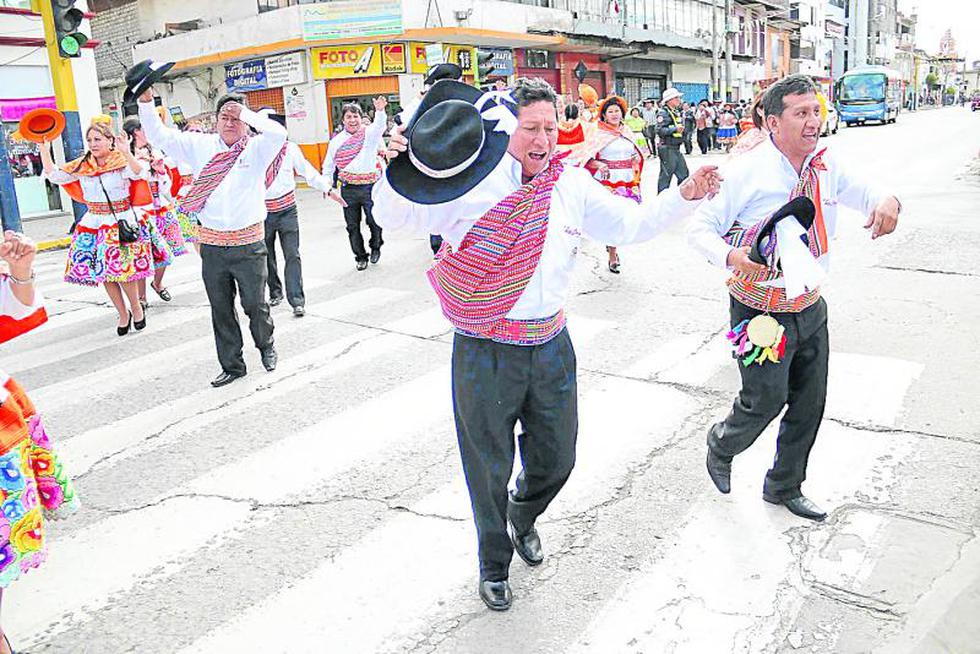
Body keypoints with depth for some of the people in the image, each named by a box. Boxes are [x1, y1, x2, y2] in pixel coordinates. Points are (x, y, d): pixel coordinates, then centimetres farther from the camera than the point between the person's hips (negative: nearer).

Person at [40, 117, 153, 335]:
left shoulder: (122, 162, -7)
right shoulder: (82, 166, 8)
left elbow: (140, 174, -27)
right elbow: (54, 176, 10)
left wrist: (126, 153, -42)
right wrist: (44, 148, 4)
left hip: (122, 223, -5)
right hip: (94, 225, 5)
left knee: (123, 271, -10)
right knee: (104, 274, 7)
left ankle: (136, 307, 16)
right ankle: (123, 314, 22)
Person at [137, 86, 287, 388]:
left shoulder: (256, 148, -2)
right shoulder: (200, 145, 7)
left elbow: (278, 133, -22)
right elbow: (159, 135, 8)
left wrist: (244, 111, -13)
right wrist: (146, 101, -4)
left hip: (248, 244, -3)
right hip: (211, 245, 3)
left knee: (255, 305, 9)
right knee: (221, 309, 11)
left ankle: (266, 345, 38)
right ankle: (232, 365, 25)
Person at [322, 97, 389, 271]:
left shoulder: (369, 133, 0)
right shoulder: (336, 141, 7)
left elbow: (380, 126, -24)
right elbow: (328, 166, 16)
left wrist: (380, 110, -44)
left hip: (369, 186, -2)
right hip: (348, 189, 2)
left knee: (374, 221, 6)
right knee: (353, 226, 9)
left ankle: (376, 247, 35)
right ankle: (360, 256, 25)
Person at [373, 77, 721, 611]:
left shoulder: (573, 185, 2)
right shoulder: (471, 178, -10)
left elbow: (632, 224, 8)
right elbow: (394, 216, -9)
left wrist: (685, 196, -6)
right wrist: (397, 171, -29)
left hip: (551, 346, 4)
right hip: (484, 352, -4)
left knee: (556, 458, 18)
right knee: (489, 466, 12)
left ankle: (523, 517, 54)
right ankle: (494, 563, 39)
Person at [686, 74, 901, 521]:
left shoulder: (825, 166, 3)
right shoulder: (746, 171, -16)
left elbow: (861, 194, 18)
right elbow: (700, 228, -14)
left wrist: (886, 201, -7)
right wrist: (731, 256, -33)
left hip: (810, 307, 7)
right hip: (761, 311, -6)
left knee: (809, 404, 14)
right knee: (766, 400, 0)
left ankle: (784, 487, 35)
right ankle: (721, 446, 35)